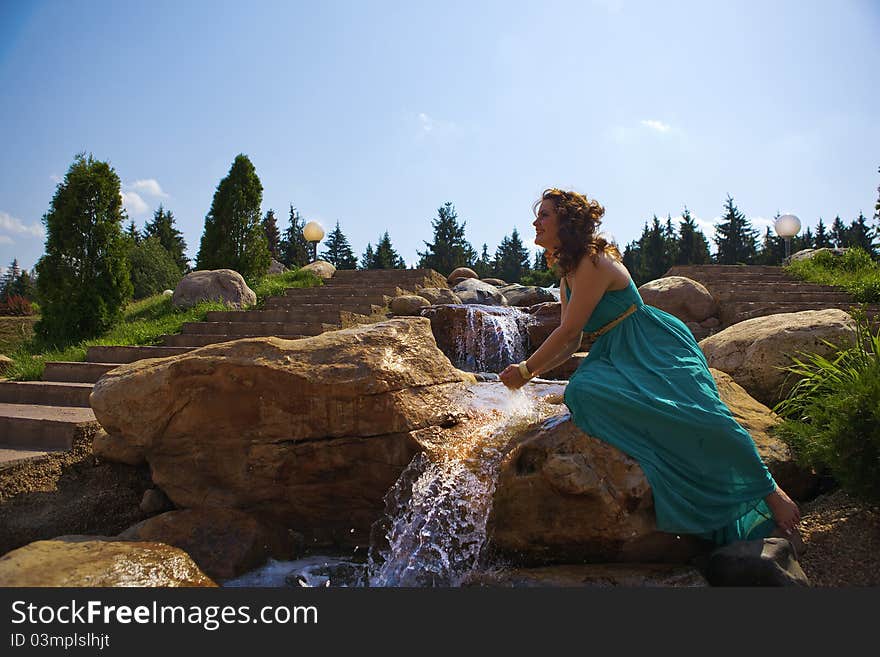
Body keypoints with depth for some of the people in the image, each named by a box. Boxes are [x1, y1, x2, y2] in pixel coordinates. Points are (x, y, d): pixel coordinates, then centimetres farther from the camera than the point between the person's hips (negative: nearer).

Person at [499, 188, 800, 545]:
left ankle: (769, 491, -1)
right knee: (582, 389, -22)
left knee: (698, 416, -24)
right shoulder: (567, 276, 14)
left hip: (658, 348, -8)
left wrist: (525, 369, -9)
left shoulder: (594, 261, -15)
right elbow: (570, 343, 17)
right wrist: (532, 372, 6)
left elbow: (568, 331, -18)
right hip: (617, 358, 8)